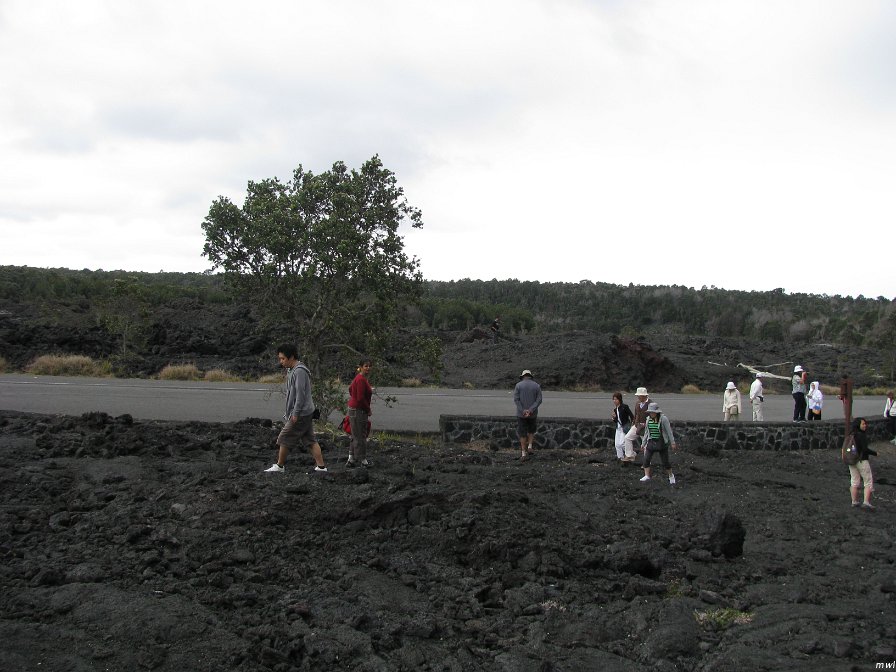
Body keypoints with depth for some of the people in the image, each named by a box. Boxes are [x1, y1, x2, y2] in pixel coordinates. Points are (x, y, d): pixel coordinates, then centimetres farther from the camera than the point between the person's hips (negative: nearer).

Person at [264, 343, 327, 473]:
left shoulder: (299, 371, -17)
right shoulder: (292, 370, 16)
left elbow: (300, 394, -22)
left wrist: (295, 414, -21)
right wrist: (288, 413, 21)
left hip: (300, 414, -10)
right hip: (307, 413, 10)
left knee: (284, 439, 0)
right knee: (310, 440, 9)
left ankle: (279, 466, 13)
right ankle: (321, 467, 9)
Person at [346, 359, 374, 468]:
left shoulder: (360, 378, 11)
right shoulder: (361, 379, -19)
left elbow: (350, 389, 26)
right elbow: (361, 398, -24)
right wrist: (368, 410, -12)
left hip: (354, 409, 10)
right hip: (358, 411, -10)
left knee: (356, 436, 15)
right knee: (360, 436, 0)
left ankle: (351, 460, 19)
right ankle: (363, 460, 8)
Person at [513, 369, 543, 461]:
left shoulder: (518, 385, -5)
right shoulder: (537, 386, -1)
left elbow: (516, 399, -14)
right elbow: (539, 400, -10)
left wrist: (523, 411, -18)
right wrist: (530, 410, -18)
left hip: (521, 413, -1)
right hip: (533, 413, 1)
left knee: (522, 433, 7)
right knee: (531, 429, 27)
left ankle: (523, 454, 3)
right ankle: (529, 446, 12)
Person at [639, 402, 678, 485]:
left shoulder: (663, 419, -13)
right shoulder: (648, 419, 3)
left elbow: (669, 431, -8)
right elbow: (646, 432, 13)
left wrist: (673, 443, -8)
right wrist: (643, 443, 15)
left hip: (662, 443, -5)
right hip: (651, 442, 5)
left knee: (665, 461, 3)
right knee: (646, 459, -7)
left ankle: (671, 476, 24)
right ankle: (647, 476, -2)